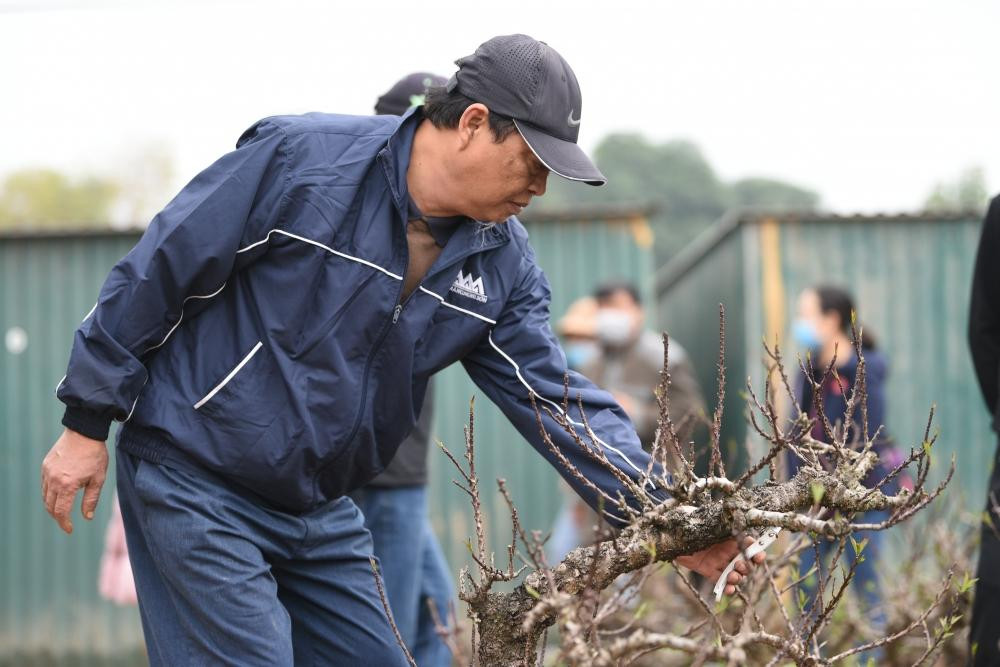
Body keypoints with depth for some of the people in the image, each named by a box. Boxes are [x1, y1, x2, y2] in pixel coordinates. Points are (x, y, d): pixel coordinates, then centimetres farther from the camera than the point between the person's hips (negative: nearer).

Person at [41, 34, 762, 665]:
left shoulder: (503, 264, 0)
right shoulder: (298, 157, -19)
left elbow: (556, 400, -3)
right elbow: (158, 272, -13)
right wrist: (88, 424, -9)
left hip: (322, 511, 7)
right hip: (194, 483, -7)